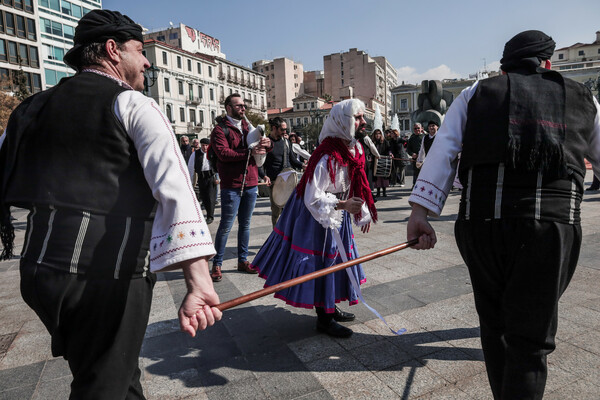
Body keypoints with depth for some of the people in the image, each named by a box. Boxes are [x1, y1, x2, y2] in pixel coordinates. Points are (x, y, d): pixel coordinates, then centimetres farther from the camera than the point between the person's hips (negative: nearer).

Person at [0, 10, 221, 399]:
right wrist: (199, 279, -29)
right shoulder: (134, 106, -6)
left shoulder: (32, 108, 15)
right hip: (109, 275, -6)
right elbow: (174, 185, -22)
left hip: (39, 269, 7)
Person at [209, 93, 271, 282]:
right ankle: (217, 264, 8)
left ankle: (243, 261, 23)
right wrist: (249, 152, -24)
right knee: (226, 225, -3)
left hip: (251, 183, 6)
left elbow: (261, 151, 17)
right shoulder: (220, 129, -3)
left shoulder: (248, 126, 17)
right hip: (231, 185, -6)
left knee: (245, 224, 12)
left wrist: (267, 144, -7)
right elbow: (223, 153, -18)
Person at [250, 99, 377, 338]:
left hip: (337, 213, 9)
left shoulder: (355, 149, 0)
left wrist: (363, 213, 14)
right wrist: (343, 205, -36)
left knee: (336, 258, 19)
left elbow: (356, 186, 11)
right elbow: (313, 199, -29)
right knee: (321, 262, 3)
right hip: (316, 216, -9)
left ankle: (329, 308, 39)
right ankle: (324, 319, 21)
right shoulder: (327, 157, -29)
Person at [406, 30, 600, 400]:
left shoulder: (476, 94, 16)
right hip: (555, 221, 0)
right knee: (530, 338, 7)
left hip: (482, 220, 1)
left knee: (495, 323, 18)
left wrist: (421, 210, -4)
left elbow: (443, 150, 2)